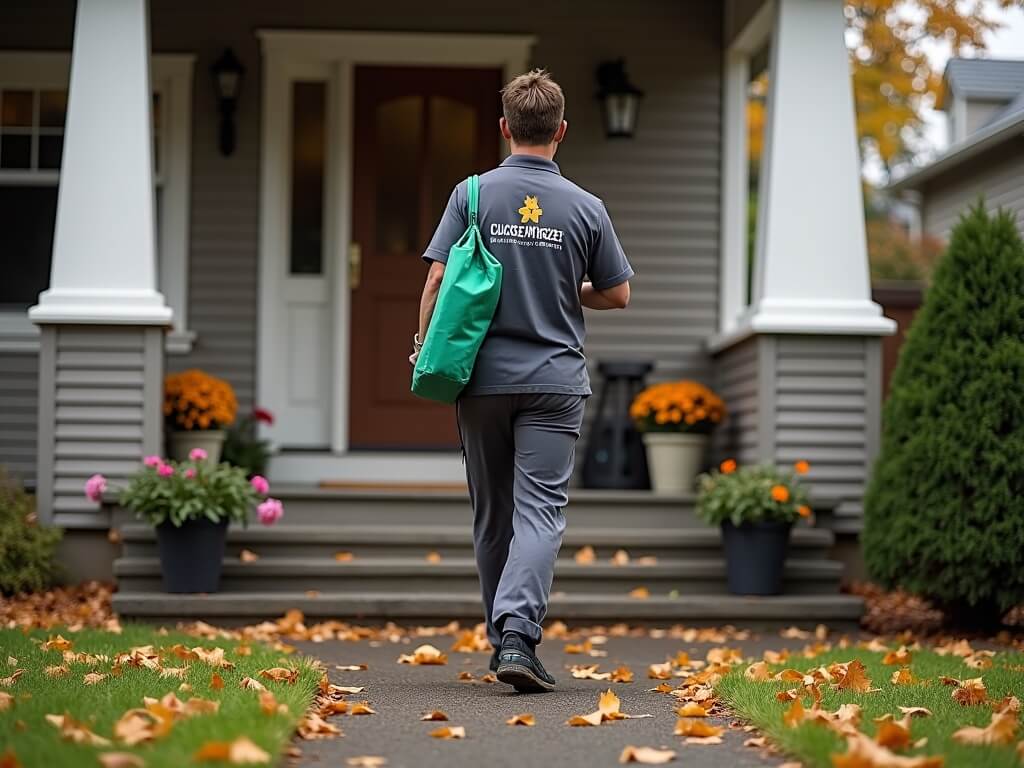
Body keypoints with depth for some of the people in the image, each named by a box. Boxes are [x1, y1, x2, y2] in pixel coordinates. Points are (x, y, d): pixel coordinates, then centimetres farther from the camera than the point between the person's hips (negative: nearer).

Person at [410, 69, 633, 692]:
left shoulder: (473, 194, -2)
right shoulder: (585, 207, -2)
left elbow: (439, 279, -6)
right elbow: (618, 295, 7)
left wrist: (425, 349, 5)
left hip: (483, 377, 1)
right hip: (554, 379, -1)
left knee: (493, 516, 13)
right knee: (539, 509, -4)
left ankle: (505, 638, 22)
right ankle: (518, 632, -21)